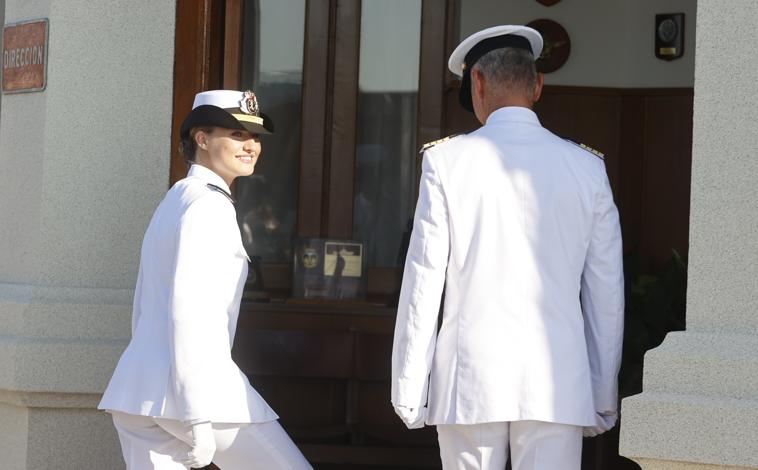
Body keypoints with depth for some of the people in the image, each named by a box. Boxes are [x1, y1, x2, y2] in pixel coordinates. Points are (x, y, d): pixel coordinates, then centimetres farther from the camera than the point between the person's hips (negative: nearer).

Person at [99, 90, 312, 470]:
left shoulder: (175, 201, 22)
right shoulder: (208, 205, -8)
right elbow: (190, 309, -18)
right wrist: (197, 418, -21)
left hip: (138, 389, 9)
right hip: (196, 385, -9)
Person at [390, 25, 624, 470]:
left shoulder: (447, 162, 0)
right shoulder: (587, 168, 5)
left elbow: (424, 280, -1)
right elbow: (605, 292, 7)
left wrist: (409, 390, 5)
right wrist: (604, 397, 14)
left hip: (469, 382, -1)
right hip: (557, 383, 1)